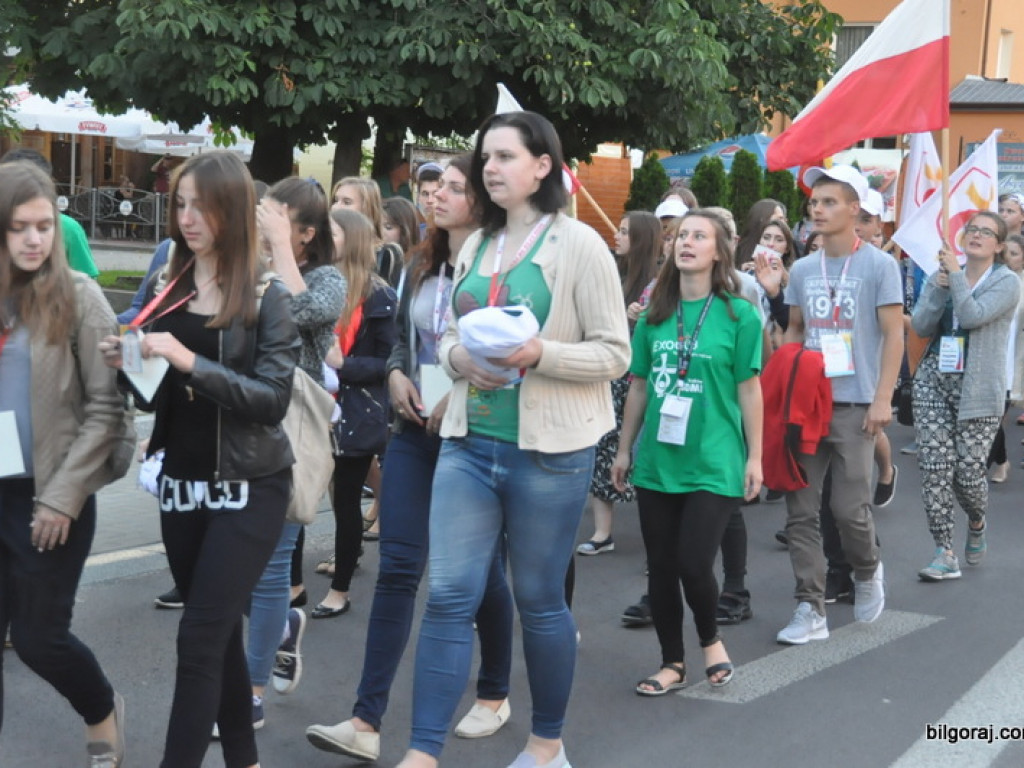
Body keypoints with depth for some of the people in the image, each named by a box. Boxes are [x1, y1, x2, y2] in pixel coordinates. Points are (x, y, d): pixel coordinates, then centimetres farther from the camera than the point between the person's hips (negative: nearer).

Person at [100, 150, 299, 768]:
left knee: (199, 640, -9)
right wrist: (132, 365, -7)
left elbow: (273, 399, -16)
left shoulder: (268, 296, -8)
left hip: (248, 488, -5)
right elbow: (160, 398, 13)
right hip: (181, 482, 6)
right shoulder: (168, 290, 7)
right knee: (220, 633, 14)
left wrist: (191, 362, -24)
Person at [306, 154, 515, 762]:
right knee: (398, 569, -1)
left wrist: (460, 398, -18)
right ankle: (367, 722, -2)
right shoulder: (422, 268, 10)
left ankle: (495, 696, 30)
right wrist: (397, 375, 2)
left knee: (481, 568, 9)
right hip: (415, 429, 6)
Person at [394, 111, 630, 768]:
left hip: (549, 451, -5)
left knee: (540, 600, 8)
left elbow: (614, 354, -9)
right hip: (469, 443, 5)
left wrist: (539, 354, -23)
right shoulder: (477, 245, 12)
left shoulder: (578, 245, -6)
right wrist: (458, 357, -5)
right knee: (449, 597, 0)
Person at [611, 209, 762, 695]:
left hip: (713, 464, -4)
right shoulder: (655, 314, 6)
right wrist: (625, 449, 12)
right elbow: (639, 385, 12)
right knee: (660, 568, 8)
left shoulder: (739, 314, -3)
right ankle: (672, 663, 25)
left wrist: (754, 457, -4)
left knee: (694, 565, -8)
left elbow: (749, 389, -2)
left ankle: (711, 640, 22)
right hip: (656, 462, 4)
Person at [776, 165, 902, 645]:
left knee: (849, 507, -4)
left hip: (855, 406, -4)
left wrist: (883, 399, -12)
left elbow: (893, 335, -6)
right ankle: (810, 610, 6)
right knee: (800, 510, 0)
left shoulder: (879, 266, -4)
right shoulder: (802, 270, 9)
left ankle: (867, 572, 28)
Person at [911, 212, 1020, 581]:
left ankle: (976, 524, 30)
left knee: (968, 470, -5)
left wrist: (956, 275, -11)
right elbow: (920, 326, 3)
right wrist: (938, 289, -10)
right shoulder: (940, 276, 12)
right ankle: (945, 554, 0)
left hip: (978, 386, -4)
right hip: (933, 380, 4)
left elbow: (973, 315, -18)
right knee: (934, 466, -6)